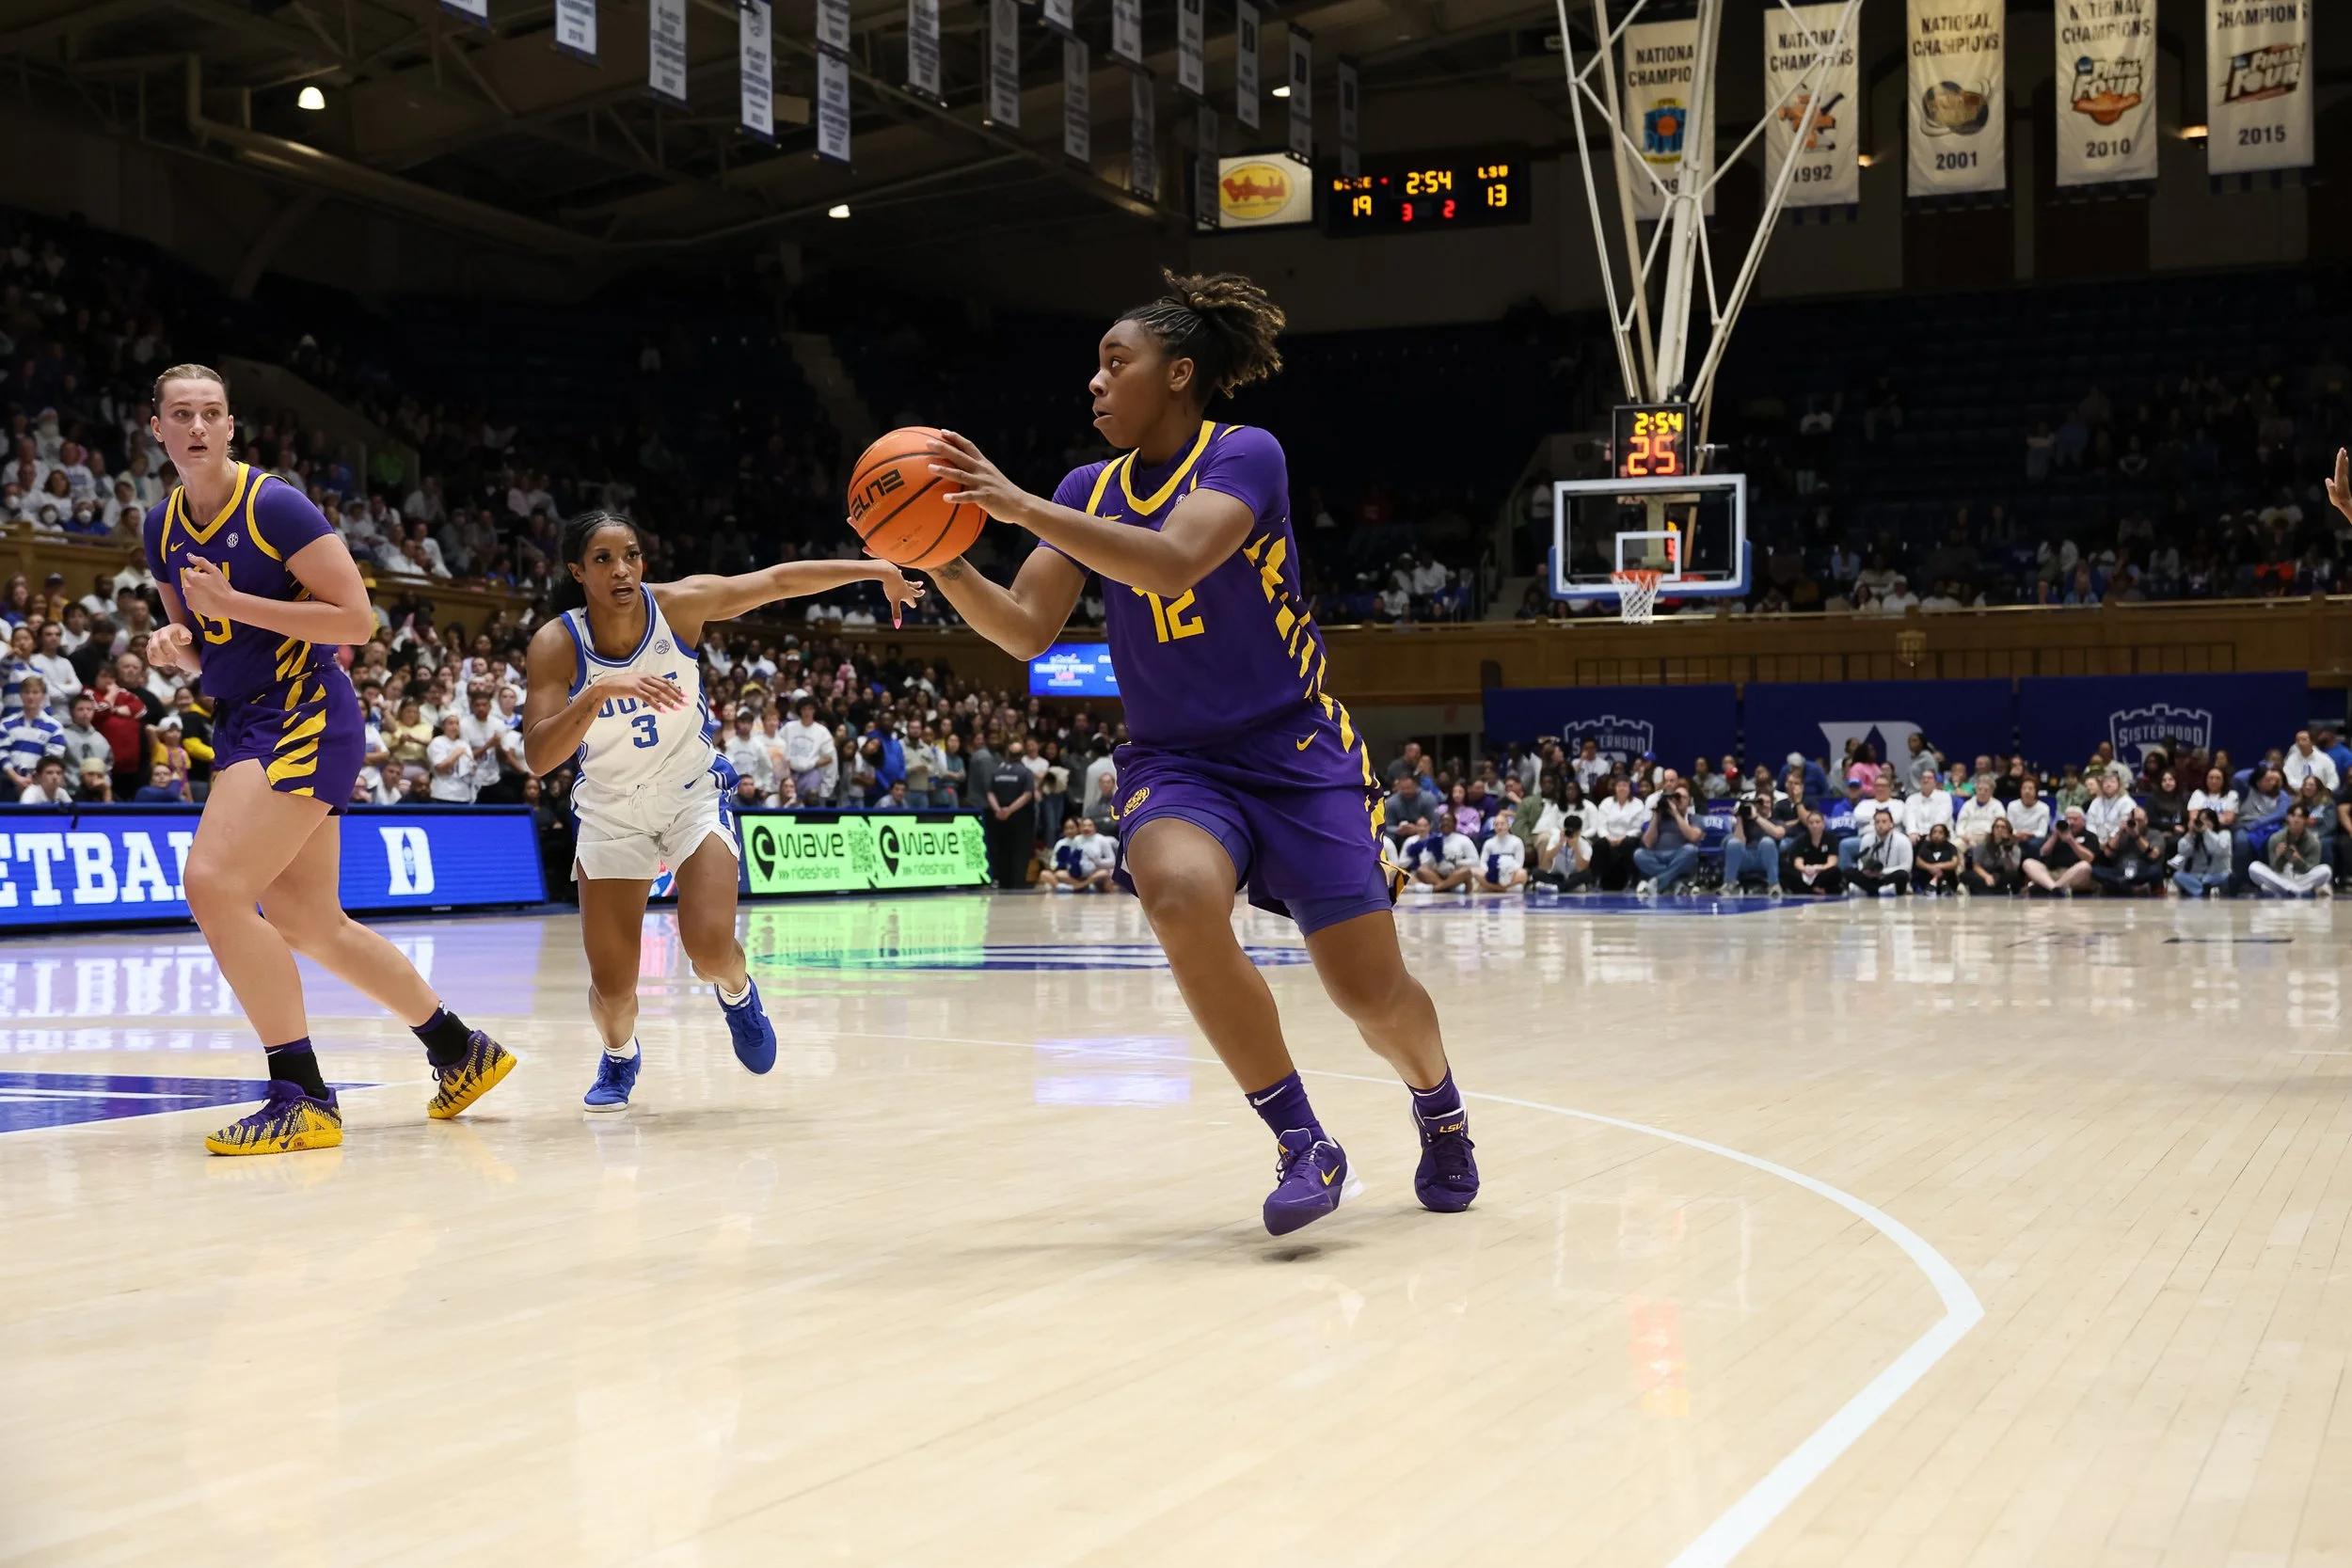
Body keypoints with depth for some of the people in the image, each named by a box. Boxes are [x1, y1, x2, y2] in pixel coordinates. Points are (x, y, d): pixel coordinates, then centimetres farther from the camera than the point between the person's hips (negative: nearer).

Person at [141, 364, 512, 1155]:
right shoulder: (161, 527, 12)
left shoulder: (273, 505, -11)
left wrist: (234, 602, -20)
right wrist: (174, 644, -2)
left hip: (302, 718, -9)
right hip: (242, 726, 9)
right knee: (313, 925, 12)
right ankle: (461, 1050, 27)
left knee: (214, 885, -21)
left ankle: (302, 1097, -17)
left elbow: (357, 619, -15)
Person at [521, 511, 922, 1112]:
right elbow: (537, 758, -30)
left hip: (694, 791, 0)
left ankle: (738, 995, 18)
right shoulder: (556, 644, -20)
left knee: (712, 950, -20)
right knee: (612, 989, -4)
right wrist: (601, 693, -44)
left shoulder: (680, 603, -17)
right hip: (611, 808, 0)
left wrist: (876, 570, -10)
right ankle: (619, 1057, 32)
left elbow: (781, 579, -7)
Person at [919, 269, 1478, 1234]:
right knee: (1180, 899, -32)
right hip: (1174, 764, 3)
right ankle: (1302, 1143, -18)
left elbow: (1174, 562, -29)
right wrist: (941, 560, -17)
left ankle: (1440, 1108, 33)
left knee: (1374, 995, -5)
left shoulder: (1245, 455, -11)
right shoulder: (1089, 492, 6)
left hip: (1296, 755, -3)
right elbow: (1024, 630, 0)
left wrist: (1022, 508, -30)